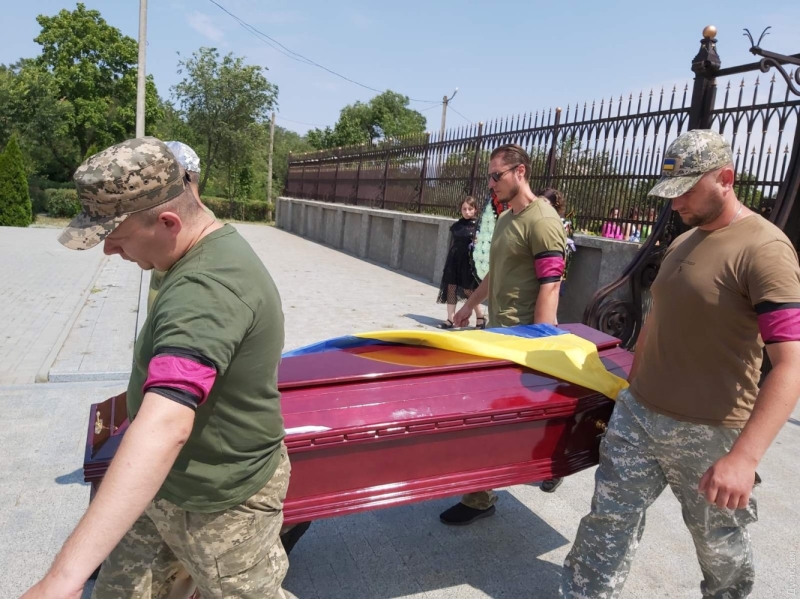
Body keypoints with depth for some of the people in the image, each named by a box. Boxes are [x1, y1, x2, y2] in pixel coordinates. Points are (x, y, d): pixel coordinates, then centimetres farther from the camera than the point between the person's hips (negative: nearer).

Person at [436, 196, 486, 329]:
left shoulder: (478, 226, -3)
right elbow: (451, 245, 14)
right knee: (451, 288, 3)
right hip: (454, 261, 5)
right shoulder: (456, 226, 9)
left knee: (469, 291, -1)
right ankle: (450, 320, 10)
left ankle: (480, 318, 15)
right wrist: (448, 262, 14)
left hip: (469, 263, -4)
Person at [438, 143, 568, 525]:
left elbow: (550, 286, -20)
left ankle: (479, 498, 12)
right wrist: (470, 304, 31)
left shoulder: (542, 221, -15)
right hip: (497, 331, 9)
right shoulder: (505, 219, 14)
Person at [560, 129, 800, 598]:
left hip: (708, 434, -6)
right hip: (636, 416, 7)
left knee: (720, 544, 17)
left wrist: (744, 457, -34)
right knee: (610, 522, 11)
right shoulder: (683, 242, 9)